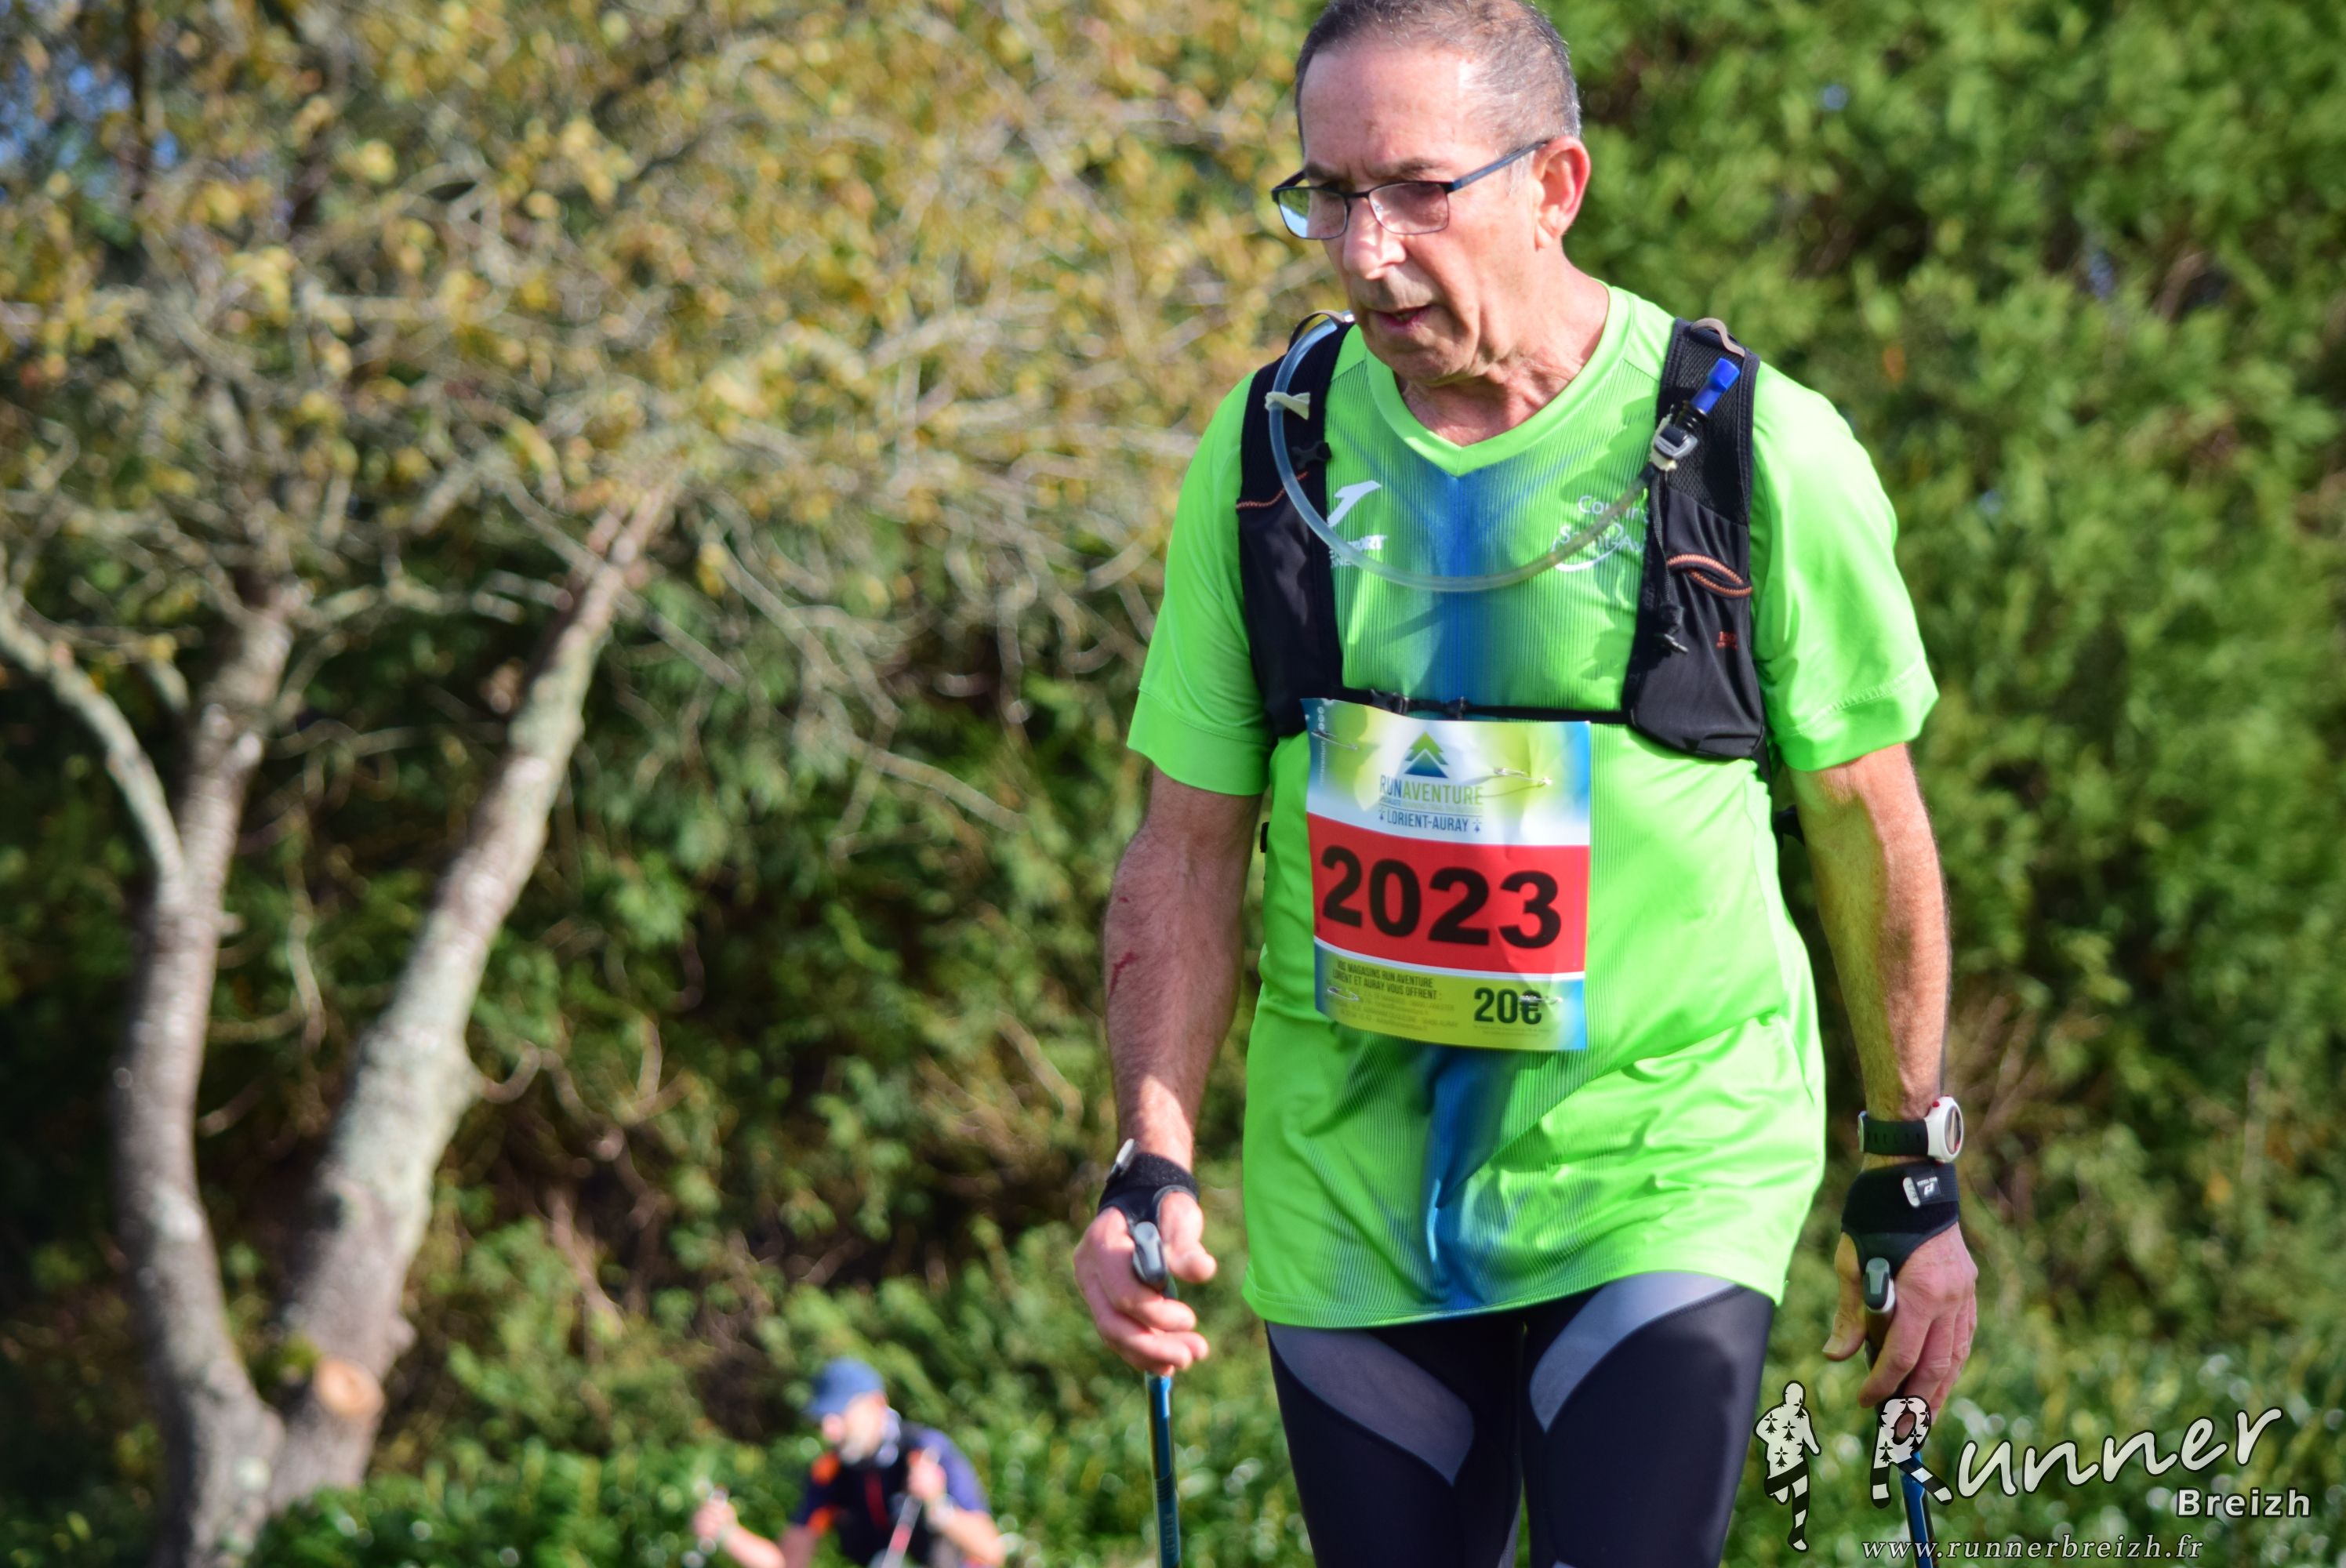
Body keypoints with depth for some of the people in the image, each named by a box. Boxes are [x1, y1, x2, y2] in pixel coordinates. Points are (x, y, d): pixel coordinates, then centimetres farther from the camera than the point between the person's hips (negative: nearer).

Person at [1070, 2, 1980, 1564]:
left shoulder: (1763, 453, -9)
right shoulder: (1269, 450, -1)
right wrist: (1152, 1167, -7)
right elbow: (1189, 853, 5)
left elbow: (1869, 825, 2)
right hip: (1349, 1188, 3)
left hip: (1667, 1170, -3)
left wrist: (1913, 1185, 7)